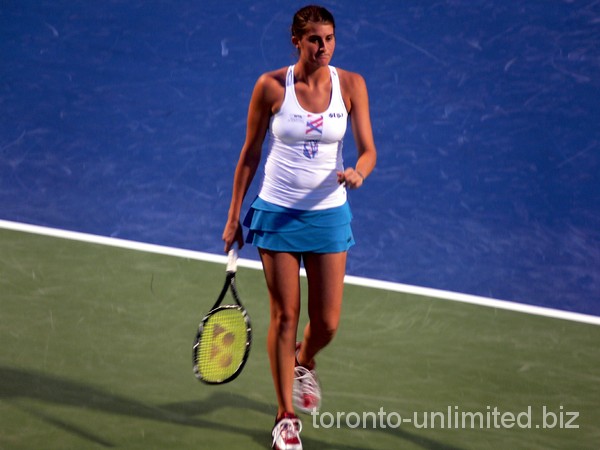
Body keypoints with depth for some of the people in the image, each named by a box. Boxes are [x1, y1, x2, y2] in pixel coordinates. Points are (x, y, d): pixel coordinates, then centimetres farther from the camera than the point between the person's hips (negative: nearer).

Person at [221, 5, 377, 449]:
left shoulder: (351, 85, -5)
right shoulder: (271, 87, -8)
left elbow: (368, 149, -7)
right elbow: (250, 154, 1)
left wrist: (357, 172, -30)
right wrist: (234, 217, 3)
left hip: (329, 213, 2)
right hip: (277, 213, -1)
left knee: (326, 323, 3)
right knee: (285, 316, 1)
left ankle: (303, 364, 40)